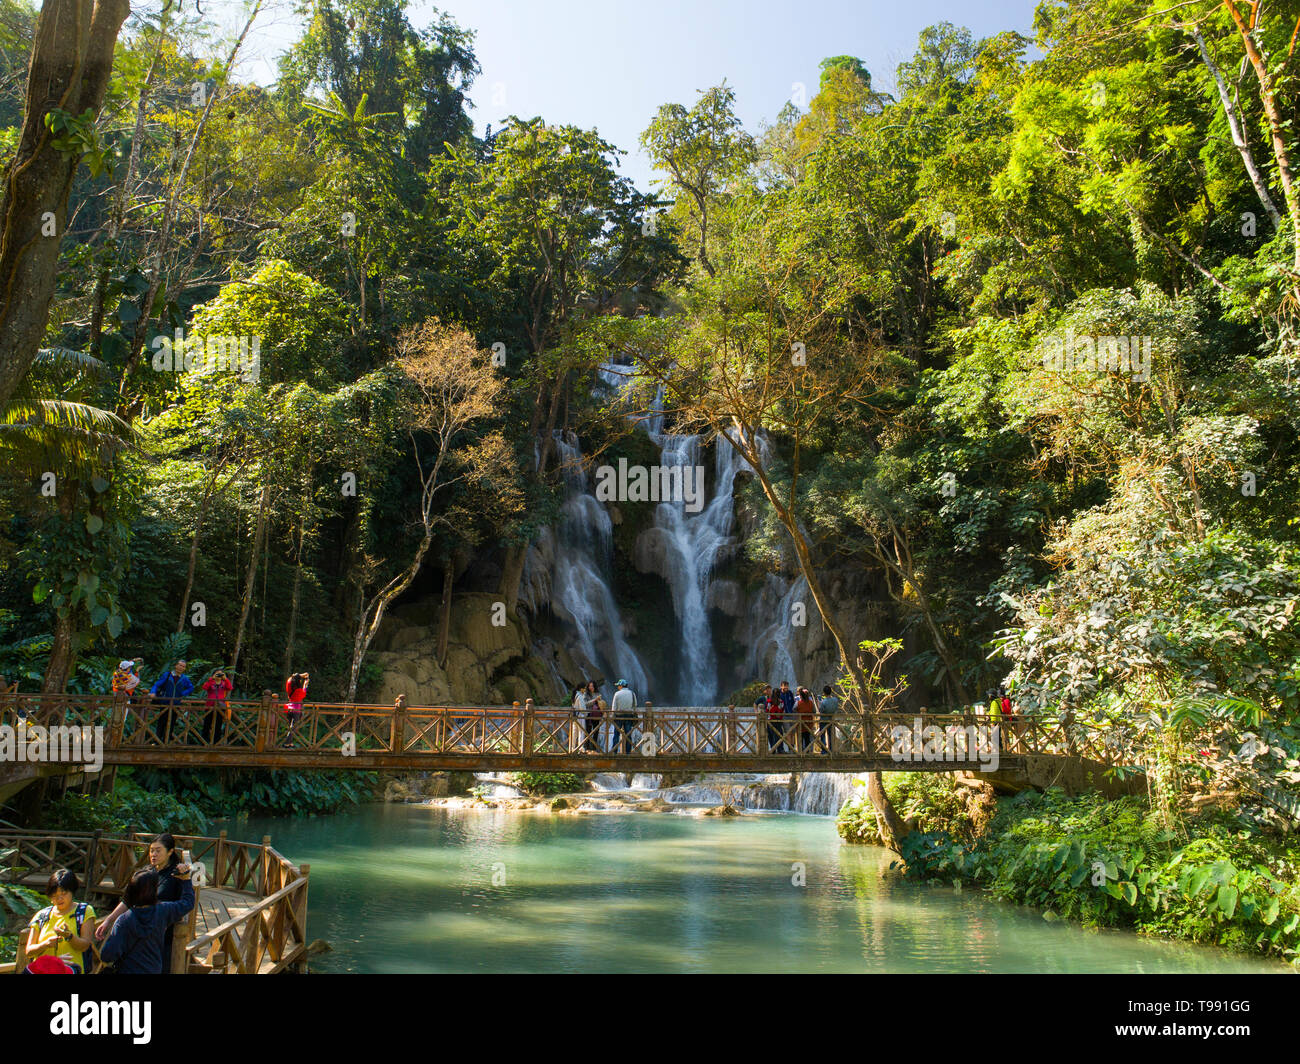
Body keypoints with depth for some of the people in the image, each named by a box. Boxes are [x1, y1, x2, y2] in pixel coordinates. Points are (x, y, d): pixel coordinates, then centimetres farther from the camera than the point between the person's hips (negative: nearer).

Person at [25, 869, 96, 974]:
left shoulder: (85, 911, 11)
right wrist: (46, 944, -5)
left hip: (71, 967, -3)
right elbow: (29, 951, 15)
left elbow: (84, 946, 2)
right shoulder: (41, 915, 19)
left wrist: (69, 936, -16)